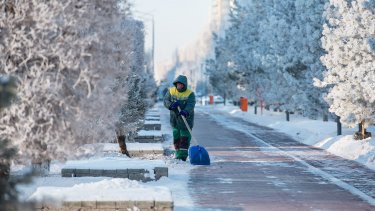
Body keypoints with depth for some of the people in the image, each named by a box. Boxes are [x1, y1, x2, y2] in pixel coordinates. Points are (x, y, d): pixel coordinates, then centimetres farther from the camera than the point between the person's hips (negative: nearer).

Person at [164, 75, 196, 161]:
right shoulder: (171, 91, 0)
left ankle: (182, 155, -10)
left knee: (185, 138, -9)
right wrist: (171, 105, -26)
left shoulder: (190, 94, -12)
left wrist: (186, 112, -46)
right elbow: (165, 101, -3)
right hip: (175, 118, 4)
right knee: (176, 137, 13)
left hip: (186, 118, -4)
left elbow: (190, 105, -25)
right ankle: (178, 153, 27)